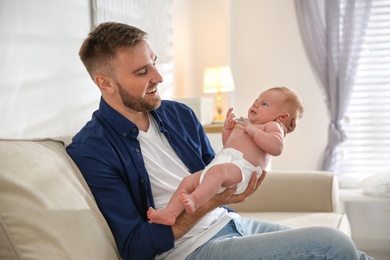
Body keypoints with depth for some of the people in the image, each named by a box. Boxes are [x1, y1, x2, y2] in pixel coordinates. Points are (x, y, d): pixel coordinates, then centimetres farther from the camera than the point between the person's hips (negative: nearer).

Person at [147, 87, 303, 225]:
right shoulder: (244, 125, 38)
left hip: (241, 169, -9)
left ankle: (195, 200, -59)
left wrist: (253, 131, -11)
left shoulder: (273, 126, 11)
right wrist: (227, 128, 31)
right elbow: (227, 144, 48)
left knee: (217, 170, -39)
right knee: (188, 181, -4)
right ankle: (170, 213, -16)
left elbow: (277, 147, -12)